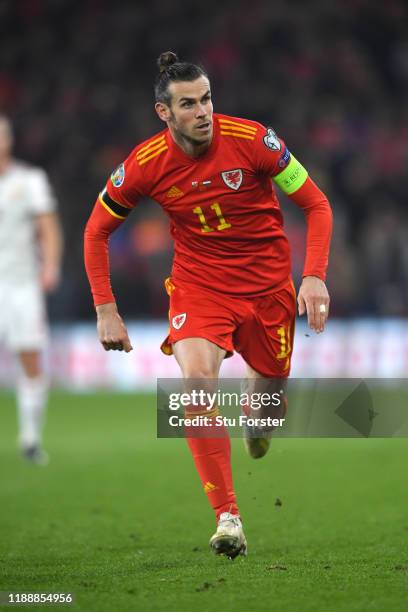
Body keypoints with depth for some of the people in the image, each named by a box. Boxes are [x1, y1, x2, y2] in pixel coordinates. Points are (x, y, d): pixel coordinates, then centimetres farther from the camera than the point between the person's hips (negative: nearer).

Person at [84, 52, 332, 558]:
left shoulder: (253, 140, -17)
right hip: (198, 283, -1)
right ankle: (227, 516, -23)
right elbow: (96, 231, 1)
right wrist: (105, 309, -5)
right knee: (196, 379, -25)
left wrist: (314, 277, -19)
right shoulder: (144, 165, -14)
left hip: (267, 283, 1)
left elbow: (316, 205, -7)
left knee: (272, 387, 10)